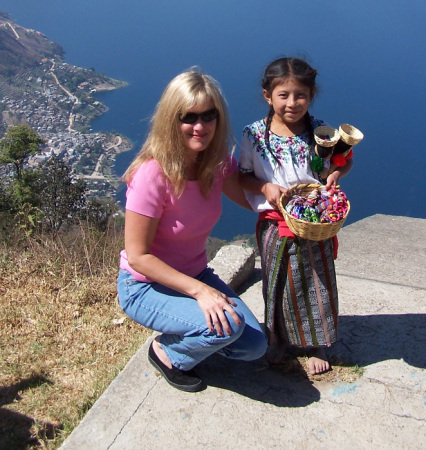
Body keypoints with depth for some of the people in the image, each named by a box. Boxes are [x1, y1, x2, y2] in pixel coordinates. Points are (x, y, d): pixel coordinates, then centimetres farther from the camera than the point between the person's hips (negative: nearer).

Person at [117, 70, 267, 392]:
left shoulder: (217, 162, -8)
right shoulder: (152, 174, -27)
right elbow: (138, 256, -23)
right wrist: (200, 291, -28)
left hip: (195, 274, 6)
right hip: (145, 286, -6)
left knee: (254, 347, -3)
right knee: (227, 325, -28)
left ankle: (183, 335, 20)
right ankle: (166, 352, 3)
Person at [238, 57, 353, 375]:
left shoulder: (321, 132, -7)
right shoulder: (254, 135, -9)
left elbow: (345, 160, 8)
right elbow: (244, 176, 0)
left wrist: (336, 173, -14)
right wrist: (265, 187, -19)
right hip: (274, 225, 0)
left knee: (316, 283, 14)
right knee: (278, 285, 15)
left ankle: (317, 344, 37)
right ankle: (281, 339, 40)